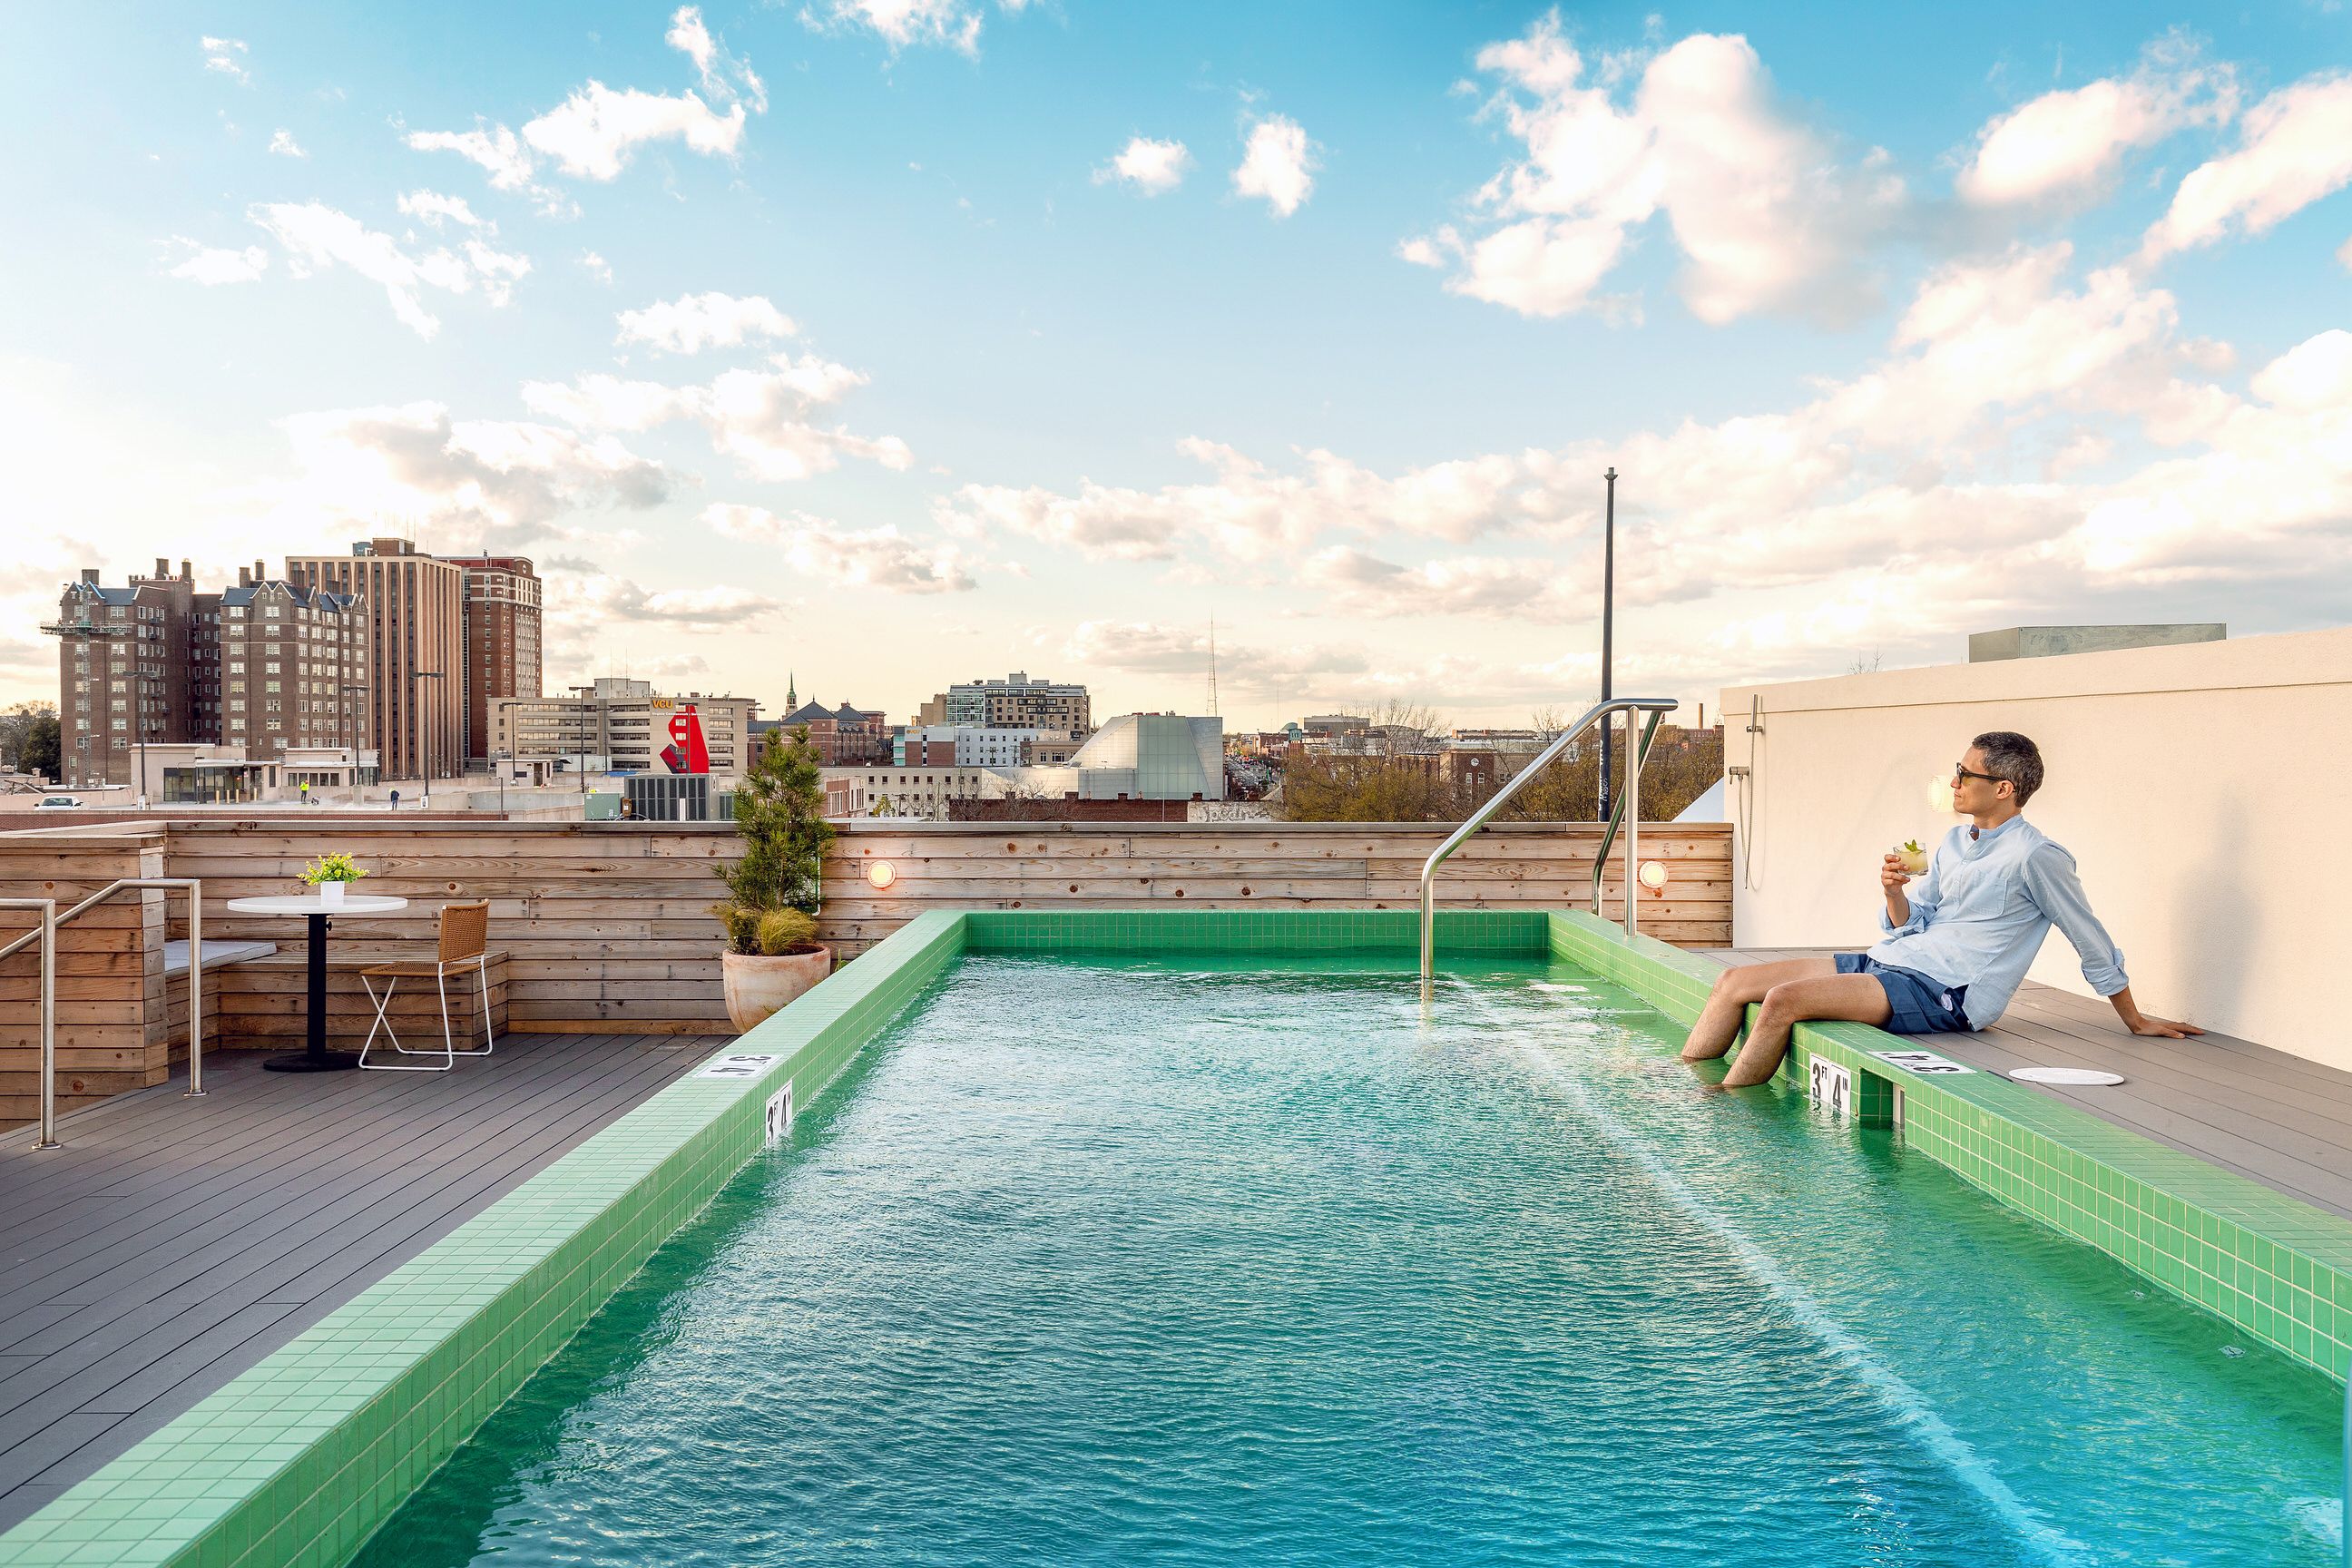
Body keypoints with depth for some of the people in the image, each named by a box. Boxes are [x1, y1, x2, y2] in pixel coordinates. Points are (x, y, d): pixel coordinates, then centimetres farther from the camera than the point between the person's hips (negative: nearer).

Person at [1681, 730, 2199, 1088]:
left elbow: (2094, 945, 0)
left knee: (1783, 1000, -28)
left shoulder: (2035, 857, -9)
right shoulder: (1953, 843, 16)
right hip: (1887, 963, 9)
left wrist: (2135, 1021, 6)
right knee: (1735, 981, -3)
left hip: (1940, 993, -9)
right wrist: (1895, 893, -5)